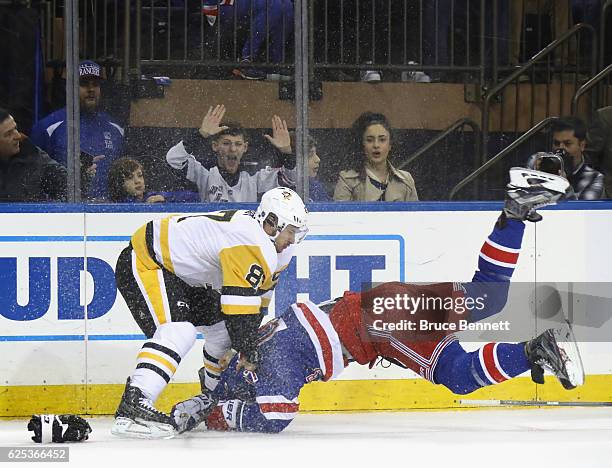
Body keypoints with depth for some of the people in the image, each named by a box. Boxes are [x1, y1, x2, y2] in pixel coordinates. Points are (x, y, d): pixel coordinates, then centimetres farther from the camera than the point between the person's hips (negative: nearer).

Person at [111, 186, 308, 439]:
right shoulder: (251, 241, -25)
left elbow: (260, 295, 16)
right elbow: (241, 299, -25)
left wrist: (248, 342, 14)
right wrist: (247, 351, -15)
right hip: (143, 264, -11)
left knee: (223, 327, 14)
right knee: (179, 330, -30)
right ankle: (132, 408, -41)